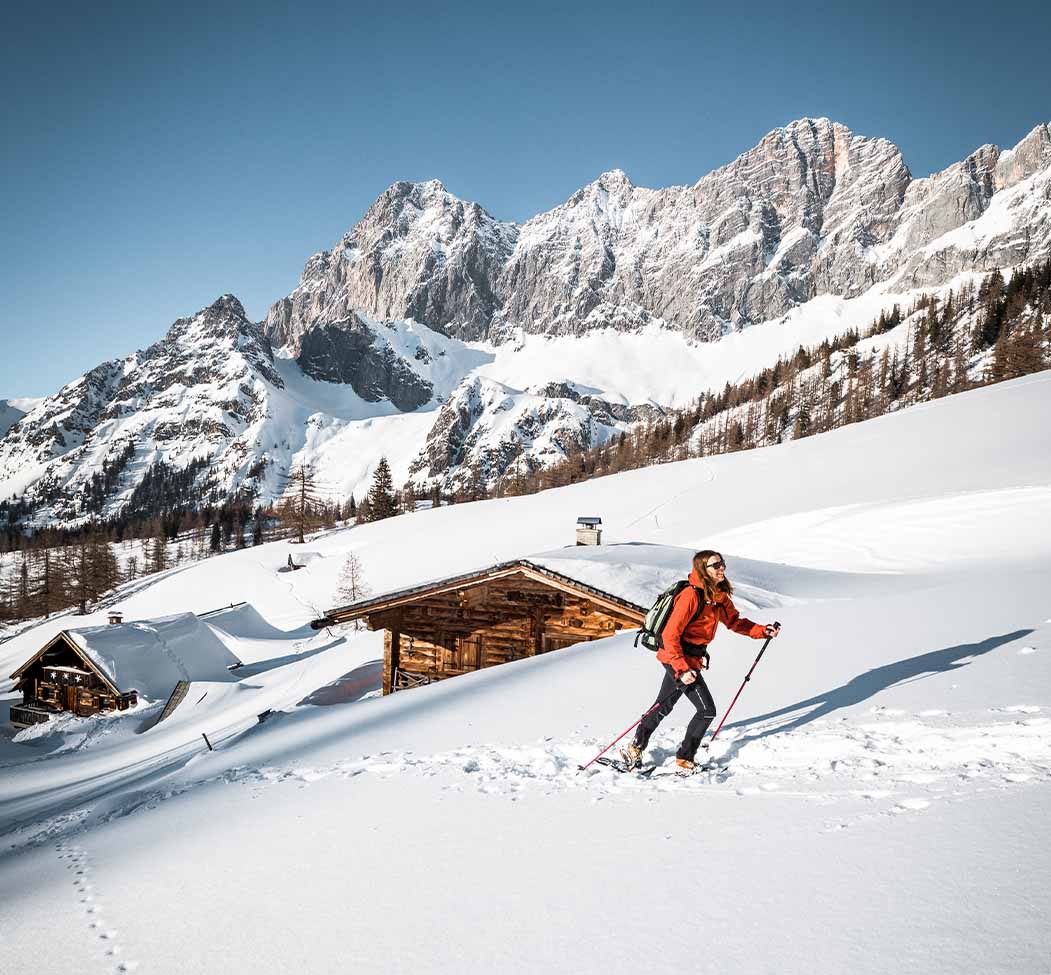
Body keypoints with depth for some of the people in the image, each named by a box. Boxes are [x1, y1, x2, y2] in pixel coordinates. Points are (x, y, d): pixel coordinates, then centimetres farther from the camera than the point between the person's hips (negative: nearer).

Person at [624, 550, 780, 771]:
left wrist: (763, 630, 2)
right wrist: (682, 669, -28)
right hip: (679, 659, -9)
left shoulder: (719, 596, 4)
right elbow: (670, 634, -24)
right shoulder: (691, 595, -23)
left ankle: (636, 749, 34)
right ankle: (684, 758, 7)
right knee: (707, 710, -6)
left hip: (689, 660, 9)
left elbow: (735, 621, 17)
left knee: (664, 707, 20)